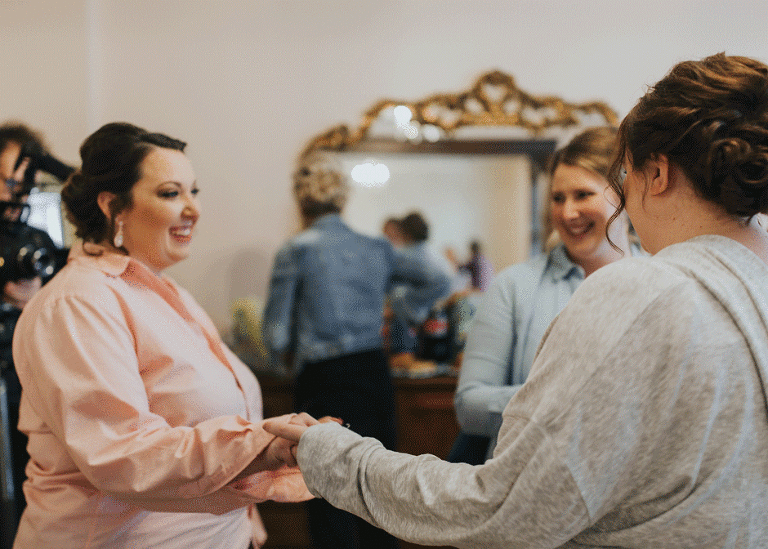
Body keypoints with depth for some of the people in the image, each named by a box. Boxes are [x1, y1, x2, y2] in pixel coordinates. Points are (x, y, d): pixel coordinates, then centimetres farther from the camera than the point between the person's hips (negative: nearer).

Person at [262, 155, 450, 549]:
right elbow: (437, 282, 18)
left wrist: (295, 357, 13)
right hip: (376, 376, 5)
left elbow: (276, 338, -6)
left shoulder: (295, 251, -6)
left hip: (325, 383, -5)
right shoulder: (377, 248, 8)